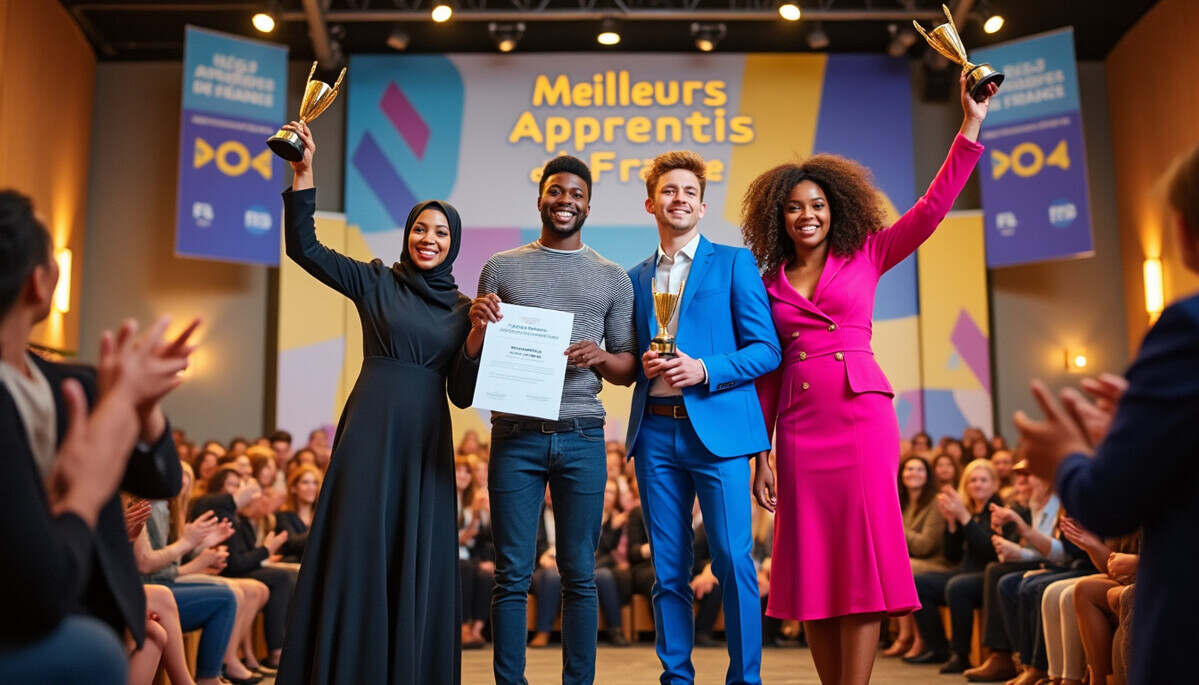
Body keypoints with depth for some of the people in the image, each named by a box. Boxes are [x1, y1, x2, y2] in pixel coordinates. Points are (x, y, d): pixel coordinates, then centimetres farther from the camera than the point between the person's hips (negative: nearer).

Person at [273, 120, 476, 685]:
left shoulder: (463, 309, 11)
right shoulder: (376, 281, 6)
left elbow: (462, 393, 9)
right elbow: (303, 247, -3)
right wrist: (304, 172, -10)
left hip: (426, 440, 2)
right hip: (371, 430, -2)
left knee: (420, 562, 5)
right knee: (357, 550, -1)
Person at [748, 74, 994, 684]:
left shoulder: (866, 256, 9)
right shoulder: (770, 285, 13)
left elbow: (932, 206, 0)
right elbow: (768, 371, 12)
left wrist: (971, 125, -5)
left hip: (860, 411, -2)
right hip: (800, 422, 2)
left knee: (862, 555, -7)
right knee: (812, 565, 3)